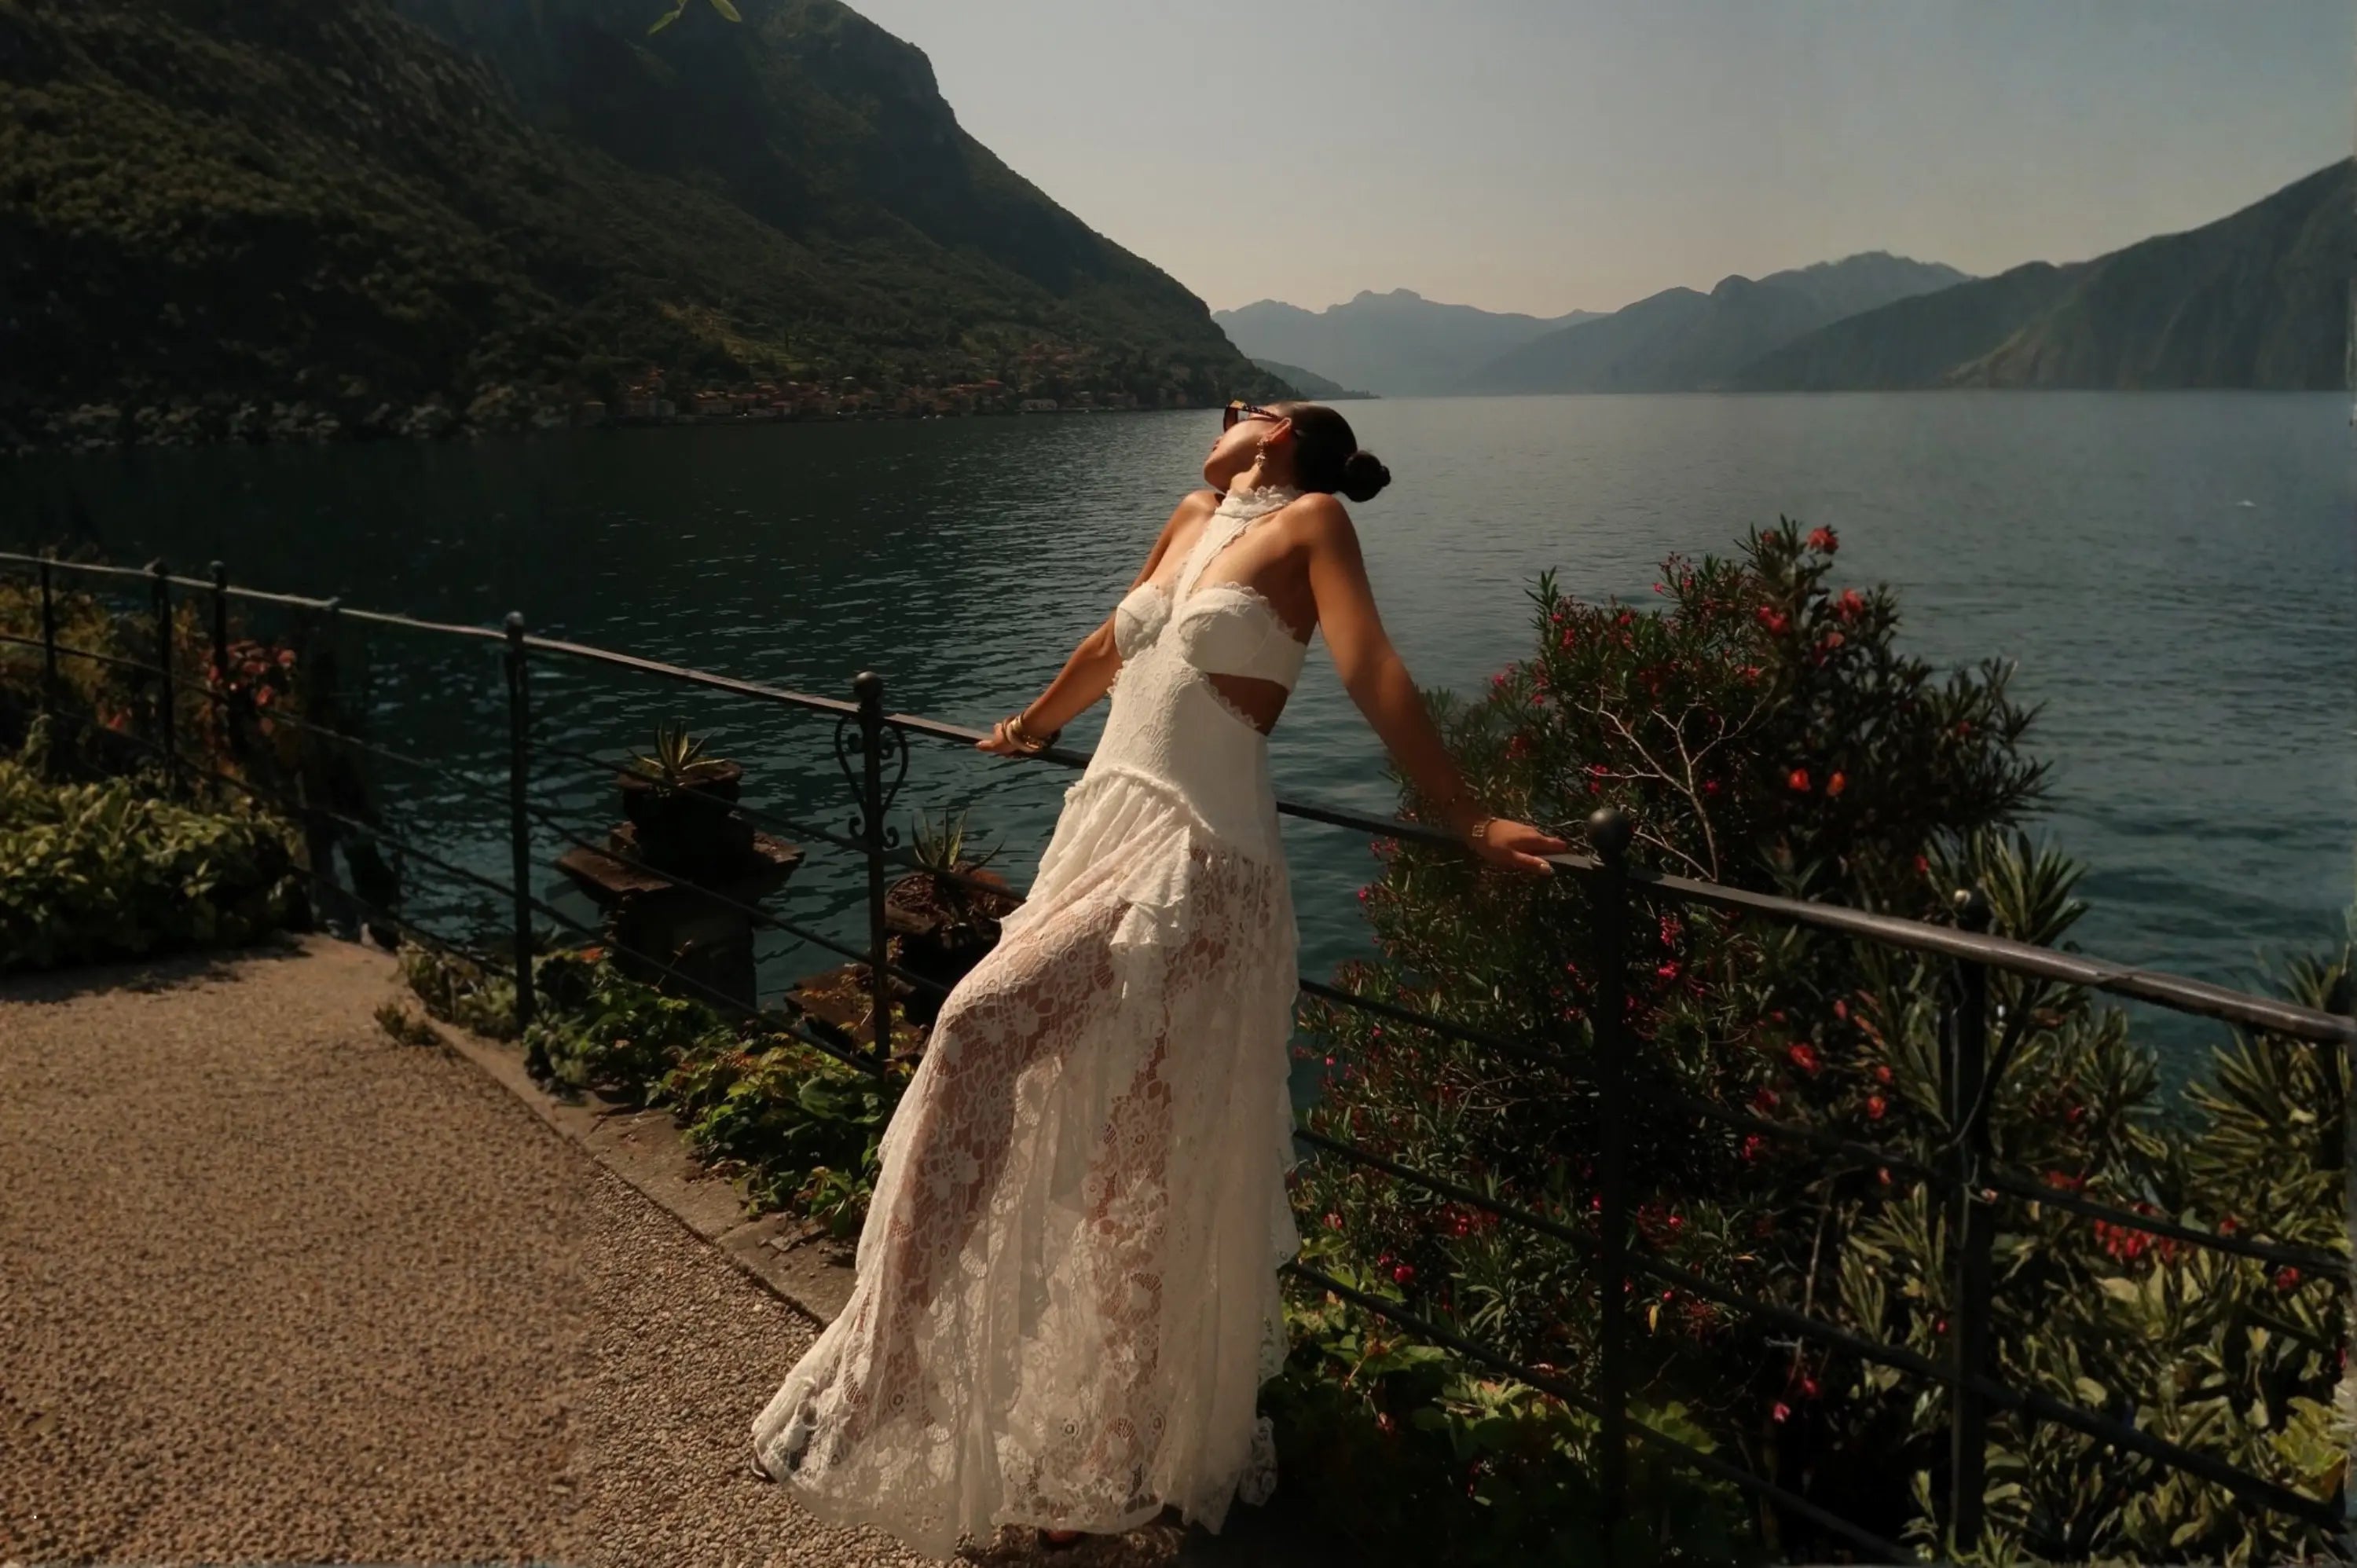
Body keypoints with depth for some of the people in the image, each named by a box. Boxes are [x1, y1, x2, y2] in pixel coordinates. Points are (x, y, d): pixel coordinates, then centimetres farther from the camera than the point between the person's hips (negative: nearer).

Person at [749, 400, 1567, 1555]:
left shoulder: (1310, 521, -2)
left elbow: (1375, 678, -9)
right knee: (1103, 1148, 10)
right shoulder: (1194, 518, 19)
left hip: (1196, 860, -7)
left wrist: (1468, 824, -14)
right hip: (1104, 828, 8)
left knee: (985, 1030, -22)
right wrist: (1033, 725, 46)